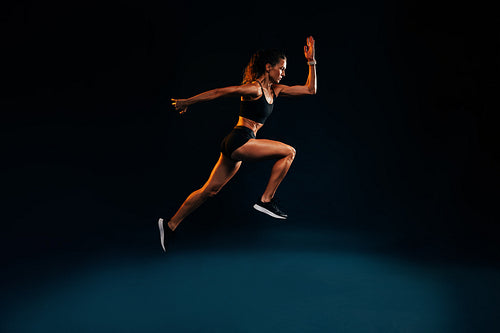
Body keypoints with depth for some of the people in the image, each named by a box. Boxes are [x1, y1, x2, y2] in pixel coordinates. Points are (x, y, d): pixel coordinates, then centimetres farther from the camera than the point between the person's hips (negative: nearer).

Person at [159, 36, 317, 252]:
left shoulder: (274, 89, 15)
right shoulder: (254, 88, -11)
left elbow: (310, 89, 19)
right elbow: (220, 92, -11)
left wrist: (311, 62, 13)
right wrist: (188, 102, -8)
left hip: (237, 145, 9)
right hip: (239, 141, -9)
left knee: (209, 190, 12)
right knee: (288, 152, -7)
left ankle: (170, 225, 18)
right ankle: (266, 200, -4)